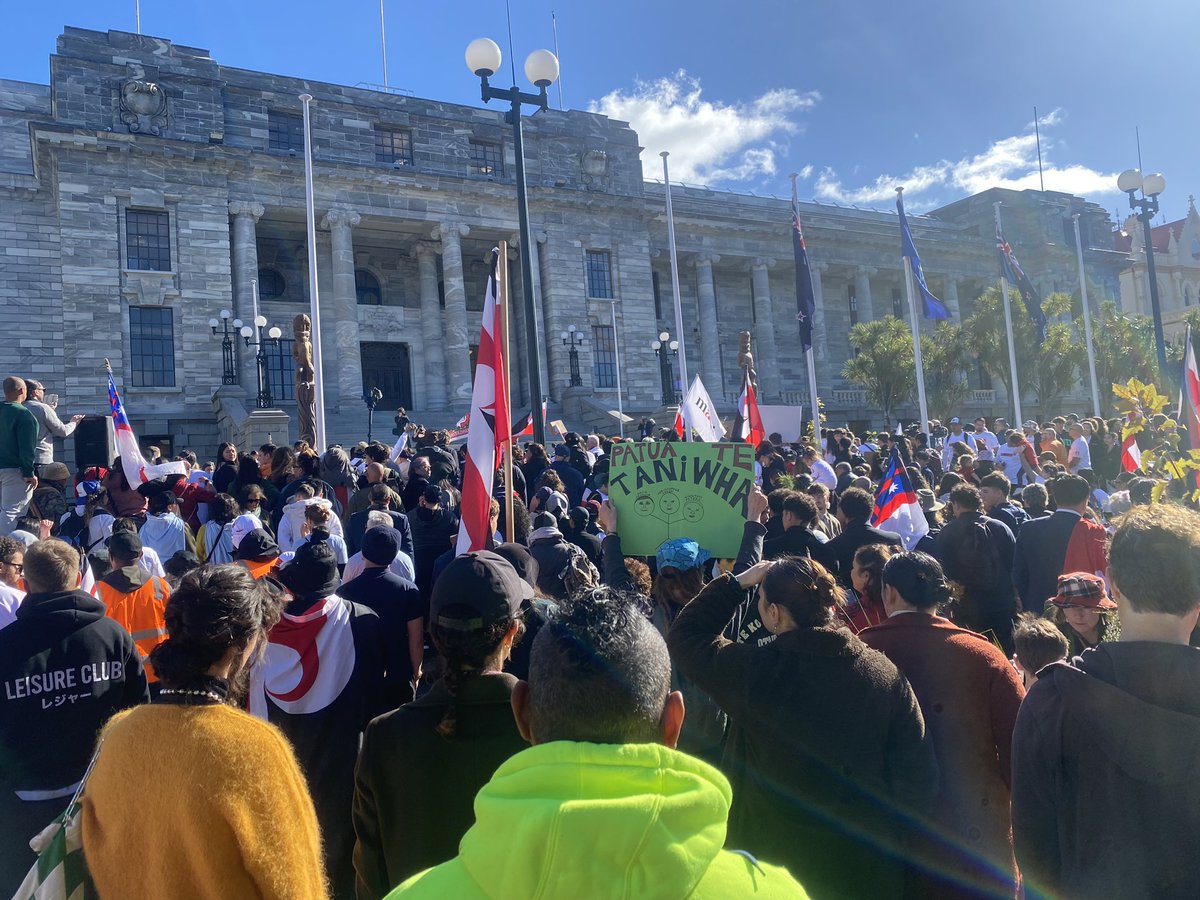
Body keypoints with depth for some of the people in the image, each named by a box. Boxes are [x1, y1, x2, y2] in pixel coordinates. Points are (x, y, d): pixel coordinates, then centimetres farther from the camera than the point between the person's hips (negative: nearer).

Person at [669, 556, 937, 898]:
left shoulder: (753, 670, -21)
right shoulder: (885, 672, -13)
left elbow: (684, 637, -3)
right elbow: (919, 783, -8)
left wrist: (736, 582, -2)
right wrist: (874, 818, 9)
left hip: (773, 861, -2)